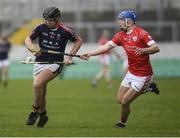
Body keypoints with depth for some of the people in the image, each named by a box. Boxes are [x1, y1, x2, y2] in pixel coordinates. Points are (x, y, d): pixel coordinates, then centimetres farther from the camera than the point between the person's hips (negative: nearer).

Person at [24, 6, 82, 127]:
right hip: (40, 62, 4)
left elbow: (78, 41, 4)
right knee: (41, 92, 11)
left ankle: (35, 111, -6)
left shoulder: (65, 31, -11)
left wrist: (70, 57, -2)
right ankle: (43, 115, 34)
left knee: (37, 84, -25)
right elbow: (28, 40, 4)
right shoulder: (41, 28, -4)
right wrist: (33, 49, -17)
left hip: (55, 63, -4)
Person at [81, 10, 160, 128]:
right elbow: (106, 47, 2)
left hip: (143, 75, -8)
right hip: (131, 73, 8)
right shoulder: (121, 35, 6)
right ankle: (148, 88, 26)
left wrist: (143, 50, -40)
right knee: (120, 99, 12)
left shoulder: (141, 33, -17)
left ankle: (122, 123, 22)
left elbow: (156, 48, -23)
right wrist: (89, 54, -7)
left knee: (125, 102, -7)